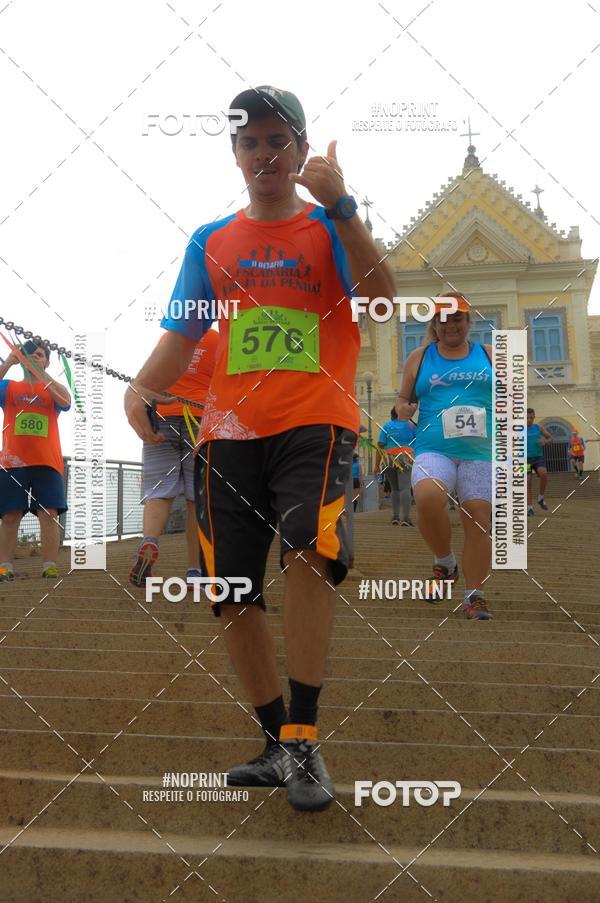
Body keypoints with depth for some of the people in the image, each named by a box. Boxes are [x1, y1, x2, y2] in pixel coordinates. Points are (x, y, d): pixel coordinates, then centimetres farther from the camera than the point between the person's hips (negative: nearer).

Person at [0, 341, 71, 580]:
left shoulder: (52, 390, 15)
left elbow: (66, 401, -8)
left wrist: (40, 371, -14)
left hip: (46, 461, 0)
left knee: (49, 514, -7)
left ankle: (50, 566, -8)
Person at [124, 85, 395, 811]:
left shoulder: (330, 227, 6)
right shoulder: (210, 242, 15)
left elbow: (382, 297, -12)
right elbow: (182, 335, 14)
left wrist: (338, 206, -21)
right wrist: (140, 389, -3)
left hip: (315, 424, -3)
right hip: (229, 432, 4)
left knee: (307, 550, -29)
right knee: (232, 596, 2)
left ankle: (303, 740, -17)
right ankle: (280, 748, 20)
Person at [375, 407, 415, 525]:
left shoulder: (386, 426, 10)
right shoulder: (410, 425, 9)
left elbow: (380, 446, 2)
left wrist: (377, 464, 1)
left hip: (389, 461, 2)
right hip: (406, 459, -2)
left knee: (395, 489, 16)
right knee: (405, 488, -11)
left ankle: (395, 516, 7)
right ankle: (405, 517, -24)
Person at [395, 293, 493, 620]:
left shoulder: (489, 356, 14)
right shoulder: (419, 357, 13)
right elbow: (403, 400, 18)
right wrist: (403, 409, -4)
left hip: (482, 453, 1)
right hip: (434, 449, -1)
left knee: (478, 520, -5)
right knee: (428, 498, -28)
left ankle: (473, 596, 9)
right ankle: (445, 562, -1)